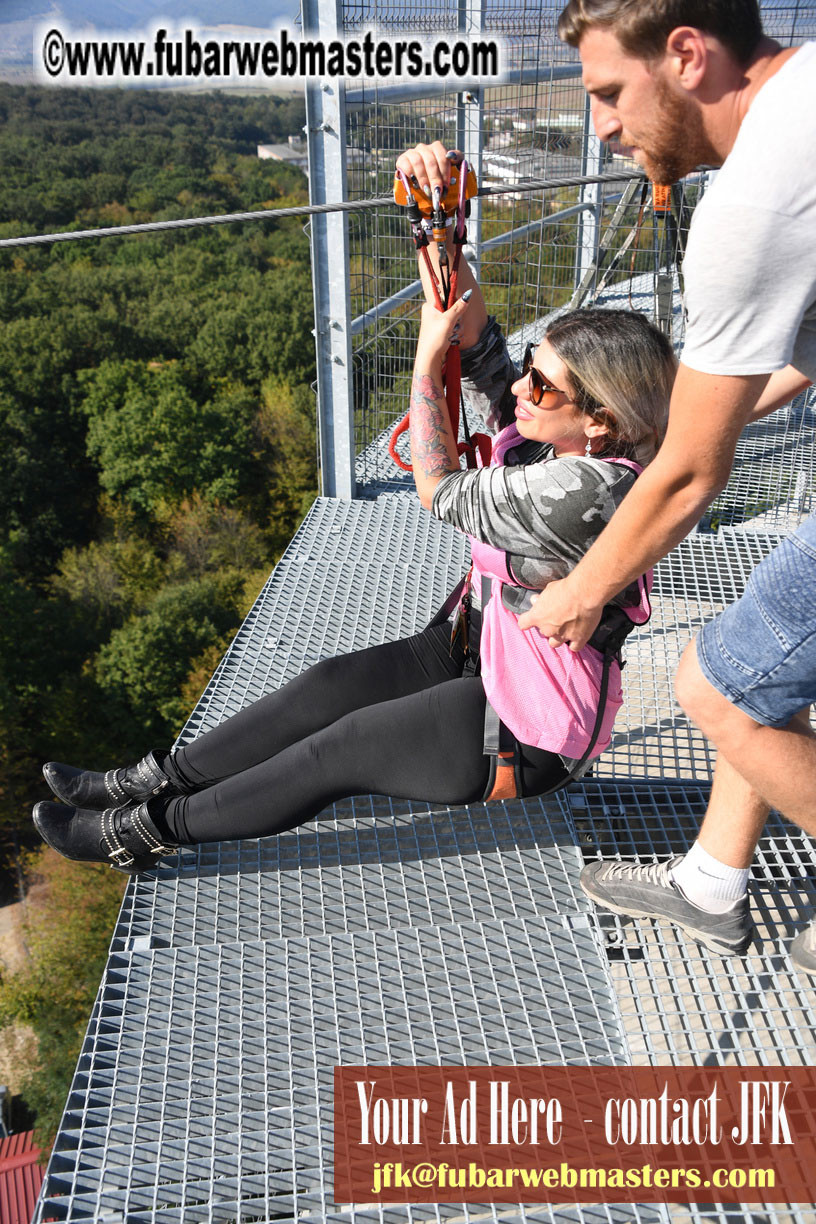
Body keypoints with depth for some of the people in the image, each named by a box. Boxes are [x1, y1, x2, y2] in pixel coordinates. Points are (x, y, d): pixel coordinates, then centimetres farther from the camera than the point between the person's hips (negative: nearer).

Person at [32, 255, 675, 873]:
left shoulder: (584, 490, -32)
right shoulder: (568, 442, -6)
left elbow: (442, 492, -21)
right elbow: (481, 352, 0)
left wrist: (428, 355, -15)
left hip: (530, 733, -9)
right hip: (485, 648, 9)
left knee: (344, 748, -7)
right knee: (330, 685, 0)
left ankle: (151, 827, 5)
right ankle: (157, 778, 9)